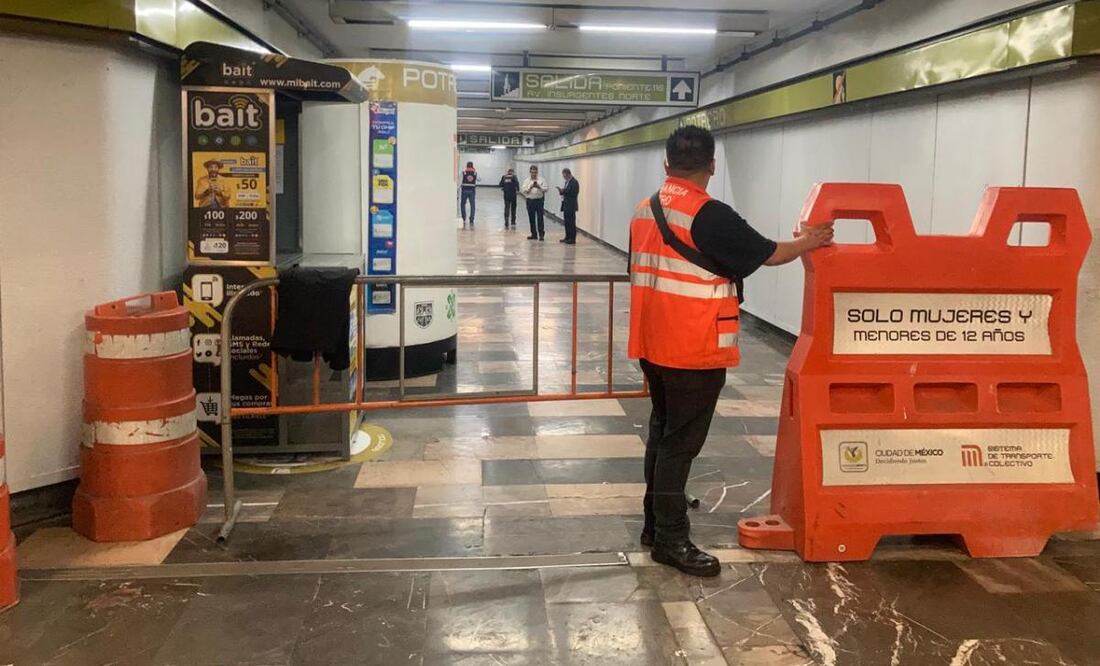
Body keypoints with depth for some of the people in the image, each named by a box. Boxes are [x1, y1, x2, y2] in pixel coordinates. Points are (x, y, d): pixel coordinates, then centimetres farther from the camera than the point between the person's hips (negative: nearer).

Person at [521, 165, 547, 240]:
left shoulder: (541, 180, 3)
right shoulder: (527, 181, 7)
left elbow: (545, 189, -2)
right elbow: (523, 190, -1)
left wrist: (539, 187, -19)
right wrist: (530, 187, -17)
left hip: (539, 200, -2)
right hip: (530, 201, 2)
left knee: (540, 218, -7)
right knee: (531, 219, 7)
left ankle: (541, 234, -4)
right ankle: (534, 234, 15)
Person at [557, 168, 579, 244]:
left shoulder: (574, 182, -13)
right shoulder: (567, 182, 17)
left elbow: (573, 193, -20)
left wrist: (564, 191, -22)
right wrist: (561, 191, 1)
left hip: (571, 206, -10)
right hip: (566, 205, 10)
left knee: (571, 223, -7)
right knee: (567, 222, 13)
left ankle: (572, 239, -4)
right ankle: (567, 237, 20)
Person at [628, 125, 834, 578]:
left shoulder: (644, 211, 7)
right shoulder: (710, 216, -17)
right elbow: (767, 253, -8)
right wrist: (807, 243, 11)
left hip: (654, 345, 8)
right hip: (694, 351, -8)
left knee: (662, 431, 18)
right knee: (681, 442, -1)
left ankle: (655, 521, 29)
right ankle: (671, 539, 7)